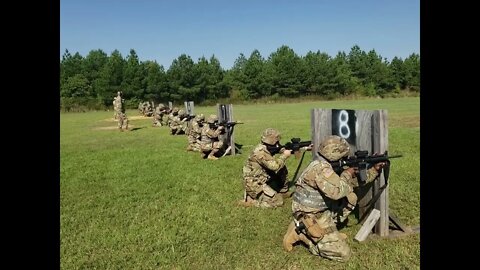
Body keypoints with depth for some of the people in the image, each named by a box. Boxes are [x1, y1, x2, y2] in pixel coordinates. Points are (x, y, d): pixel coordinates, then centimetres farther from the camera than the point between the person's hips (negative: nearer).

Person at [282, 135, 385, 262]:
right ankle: (301, 233, -1)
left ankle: (330, 229, 8)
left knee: (351, 197, 8)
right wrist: (347, 174, -19)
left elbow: (355, 181, 17)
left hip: (323, 211, 10)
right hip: (311, 218, -10)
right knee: (343, 254, -7)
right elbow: (337, 192, -37)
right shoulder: (321, 168, -25)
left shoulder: (332, 166, 8)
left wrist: (374, 169, 10)